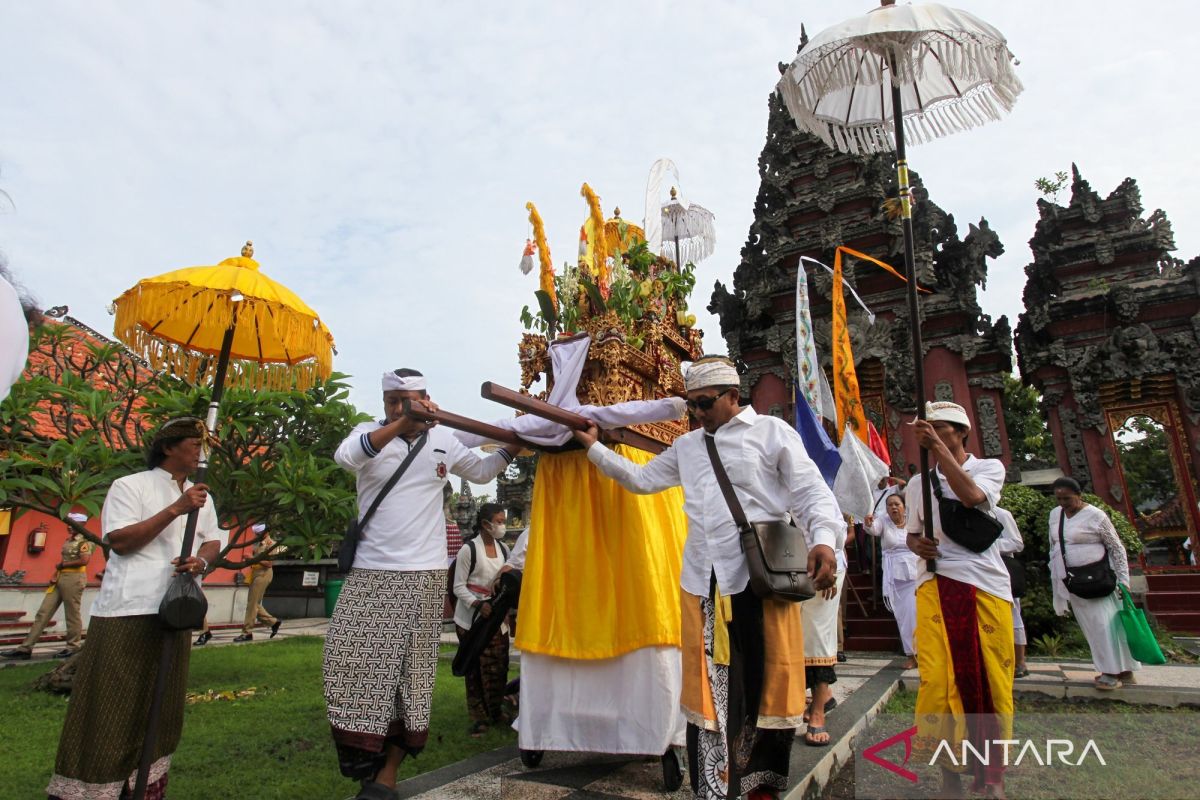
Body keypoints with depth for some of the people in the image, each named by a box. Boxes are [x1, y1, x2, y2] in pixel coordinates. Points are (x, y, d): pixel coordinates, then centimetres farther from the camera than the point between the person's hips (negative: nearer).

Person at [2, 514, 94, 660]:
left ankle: (73, 646, 8)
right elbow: (65, 559, 19)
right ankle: (26, 647, 7)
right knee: (44, 612, 6)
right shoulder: (69, 540, 18)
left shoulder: (85, 541, -10)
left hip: (74, 579, -9)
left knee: (72, 614, -2)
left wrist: (62, 565, -9)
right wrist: (56, 573, 4)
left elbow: (84, 560, -22)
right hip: (60, 578, 9)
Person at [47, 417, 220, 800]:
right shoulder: (130, 485, -3)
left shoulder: (201, 496, 16)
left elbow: (213, 541, 16)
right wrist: (175, 510, -19)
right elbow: (120, 541, -13)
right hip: (127, 611, -6)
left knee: (161, 709, 12)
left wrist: (201, 560, -6)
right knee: (108, 711, -3)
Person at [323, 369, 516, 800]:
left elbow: (481, 471, 21)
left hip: (422, 574, 1)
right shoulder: (369, 431, 0)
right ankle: (361, 753, 20)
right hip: (369, 572, 0)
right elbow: (345, 455, -23)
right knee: (355, 660, 1)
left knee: (409, 667, 6)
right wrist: (403, 423, -34)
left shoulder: (443, 440, 6)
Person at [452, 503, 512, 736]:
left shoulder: (503, 549, 7)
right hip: (471, 618, -5)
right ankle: (478, 717, 15)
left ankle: (495, 712, 22)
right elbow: (459, 587, -8)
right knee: (475, 669, 2)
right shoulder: (469, 549, -10)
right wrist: (477, 604, -20)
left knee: (499, 666, 5)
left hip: (497, 616, 5)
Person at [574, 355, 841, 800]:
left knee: (768, 684, 6)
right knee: (709, 690, 10)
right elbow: (641, 479, 21)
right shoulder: (685, 447, 16)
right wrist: (594, 447, 17)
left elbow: (810, 493, -3)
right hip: (702, 582, 4)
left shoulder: (772, 432, 2)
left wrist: (823, 539, -20)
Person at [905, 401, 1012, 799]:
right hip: (936, 584, 2)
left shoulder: (989, 467, 7)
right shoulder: (918, 483, 17)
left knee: (990, 680, 1)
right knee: (939, 678, -7)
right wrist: (917, 545, -3)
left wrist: (938, 447, -18)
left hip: (986, 583, -2)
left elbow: (971, 496, -15)